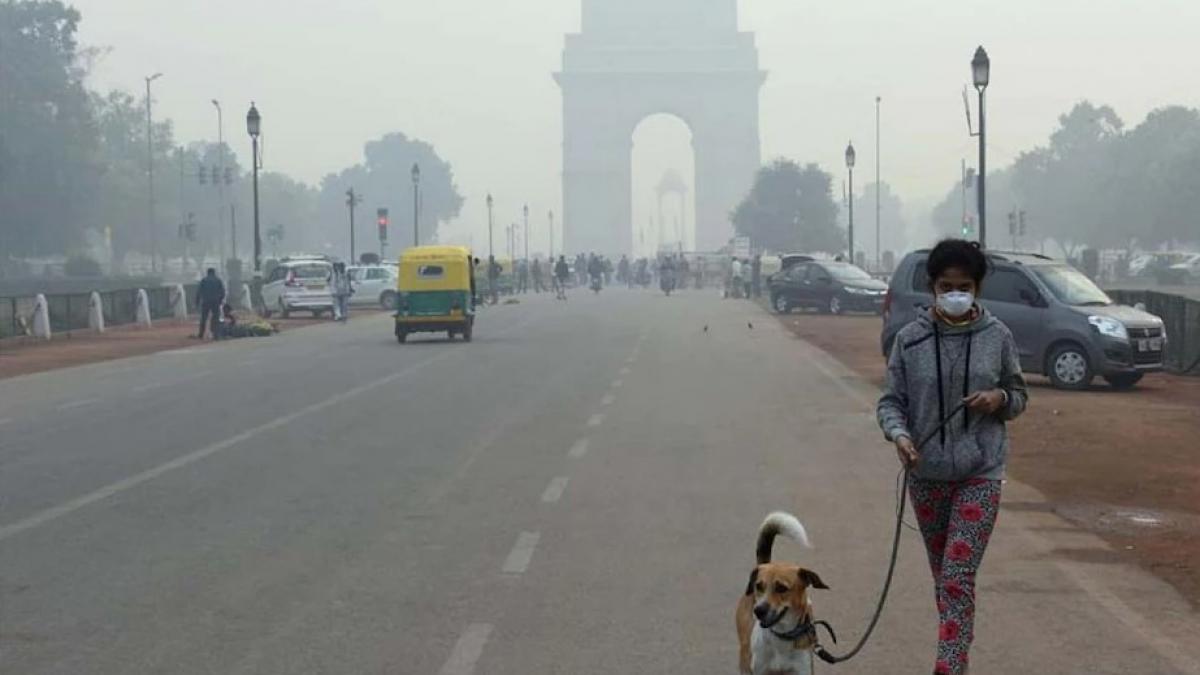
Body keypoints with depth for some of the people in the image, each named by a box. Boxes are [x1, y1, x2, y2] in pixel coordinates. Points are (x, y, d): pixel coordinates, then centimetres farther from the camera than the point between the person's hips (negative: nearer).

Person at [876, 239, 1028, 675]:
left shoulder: (997, 337, -2)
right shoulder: (910, 339, -3)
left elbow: (1019, 398, 9)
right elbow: (891, 401, 0)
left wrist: (1000, 398, -14)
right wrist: (899, 434, -21)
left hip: (980, 474, -2)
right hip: (926, 474, 2)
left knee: (958, 578, -11)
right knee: (942, 575, 15)